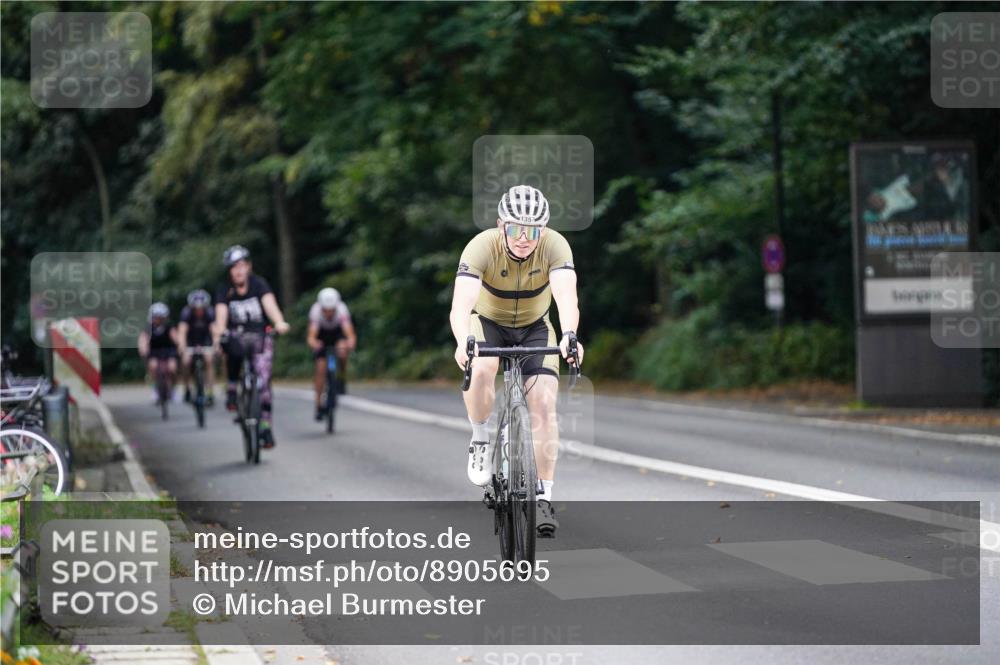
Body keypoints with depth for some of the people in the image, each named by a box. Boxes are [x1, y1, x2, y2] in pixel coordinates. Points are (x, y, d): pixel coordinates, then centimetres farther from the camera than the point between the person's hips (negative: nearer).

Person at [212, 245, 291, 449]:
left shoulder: (259, 285, -9)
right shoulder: (225, 291, -5)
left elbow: (269, 303, -27)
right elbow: (221, 312, -19)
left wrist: (279, 322, -47)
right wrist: (218, 332, -41)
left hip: (260, 336, -1)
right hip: (237, 336, 1)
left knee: (263, 381, -11)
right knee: (232, 350, -36)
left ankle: (266, 427, -1)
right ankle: (232, 390, -14)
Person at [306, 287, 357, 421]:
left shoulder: (341, 310, -36)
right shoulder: (316, 311, -35)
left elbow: (350, 333, -46)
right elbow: (311, 336, -45)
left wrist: (350, 343, -67)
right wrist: (313, 343, -67)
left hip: (338, 332, 0)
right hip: (322, 334, 0)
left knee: (342, 350, -32)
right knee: (321, 367, -12)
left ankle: (341, 380, -7)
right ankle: (319, 404, 0)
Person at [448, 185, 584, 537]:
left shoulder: (554, 246, -28)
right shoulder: (482, 247, -31)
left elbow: (567, 296, -43)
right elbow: (461, 304, -43)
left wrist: (569, 335, -63)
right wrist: (463, 342, -63)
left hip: (535, 327, 1)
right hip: (488, 322, -1)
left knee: (544, 405, -15)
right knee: (480, 370, -34)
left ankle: (544, 498, -6)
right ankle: (481, 439, -7)